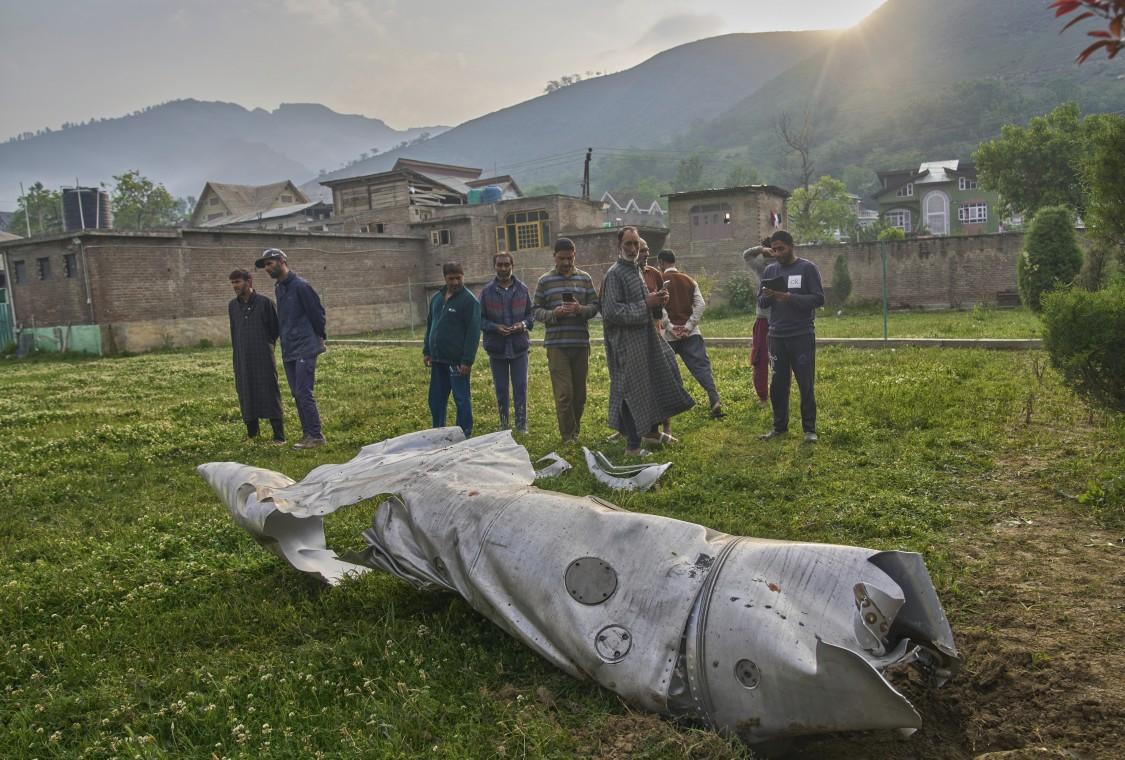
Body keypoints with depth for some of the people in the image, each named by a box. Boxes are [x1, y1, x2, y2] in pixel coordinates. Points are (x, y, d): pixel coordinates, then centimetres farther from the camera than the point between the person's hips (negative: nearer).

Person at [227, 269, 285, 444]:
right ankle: (252, 432, 22)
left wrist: (267, 345, 6)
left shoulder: (264, 302, -5)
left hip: (263, 357, -5)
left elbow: (275, 328, 2)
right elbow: (234, 331, 19)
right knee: (246, 395, 8)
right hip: (242, 359, 5)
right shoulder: (233, 305, 10)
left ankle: (279, 436, -2)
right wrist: (237, 352, 16)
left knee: (270, 394, -5)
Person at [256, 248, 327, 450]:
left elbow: (317, 312, -10)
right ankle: (308, 434, 18)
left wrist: (320, 335, 0)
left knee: (304, 393, -11)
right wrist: (283, 337, 19)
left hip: (305, 349, -9)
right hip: (288, 350, 9)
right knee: (297, 394, 11)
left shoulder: (300, 286, -12)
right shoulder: (278, 289, 15)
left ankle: (316, 436, -4)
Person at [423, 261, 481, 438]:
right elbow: (430, 326, 20)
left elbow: (473, 332, -14)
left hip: (457, 360, -7)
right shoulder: (436, 298, 12)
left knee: (462, 398, 2)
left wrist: (467, 360, -18)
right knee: (436, 398, 13)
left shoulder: (470, 300, -10)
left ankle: (465, 435, 11)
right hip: (438, 359, 7)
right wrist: (427, 351, 14)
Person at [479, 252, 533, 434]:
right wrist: (495, 327, -16)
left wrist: (523, 325, -12)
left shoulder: (522, 289, 2)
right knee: (501, 389, 9)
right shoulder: (487, 291, 0)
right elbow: (480, 318, 1)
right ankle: (503, 424, 22)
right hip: (496, 348, 0)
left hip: (519, 347, 0)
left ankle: (521, 424, 12)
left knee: (520, 387, 2)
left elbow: (531, 314, 8)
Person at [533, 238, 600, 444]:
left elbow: (595, 306, 6)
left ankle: (575, 432, 25)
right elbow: (537, 311, 4)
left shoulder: (584, 279, 9)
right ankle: (568, 437, 4)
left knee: (579, 392, 9)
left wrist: (581, 309, -15)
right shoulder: (545, 281, 4)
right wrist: (553, 314, -16)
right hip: (556, 344, -2)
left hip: (581, 343, 3)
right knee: (564, 393, -7)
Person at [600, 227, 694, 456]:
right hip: (627, 344, -9)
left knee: (654, 388, 15)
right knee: (633, 393, -3)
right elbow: (611, 312, -22)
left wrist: (657, 300, 2)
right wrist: (646, 305, -20)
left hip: (644, 339, 9)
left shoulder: (635, 271, 15)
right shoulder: (615, 274, -13)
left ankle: (652, 433, 29)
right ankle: (633, 446, 6)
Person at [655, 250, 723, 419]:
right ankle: (715, 401, -17)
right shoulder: (689, 280, 8)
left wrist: (670, 327, -10)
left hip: (668, 335, -2)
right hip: (690, 333, 3)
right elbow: (700, 304, 1)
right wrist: (689, 326, -2)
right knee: (702, 366, -3)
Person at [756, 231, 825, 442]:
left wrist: (790, 298, -20)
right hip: (777, 336, 4)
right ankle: (780, 426, 18)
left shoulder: (807, 268, -2)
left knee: (805, 385, 1)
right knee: (778, 385, 7)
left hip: (802, 336, -4)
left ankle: (809, 429, 10)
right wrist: (766, 296, -12)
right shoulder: (770, 270, 10)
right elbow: (761, 303, 12)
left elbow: (819, 299, -8)